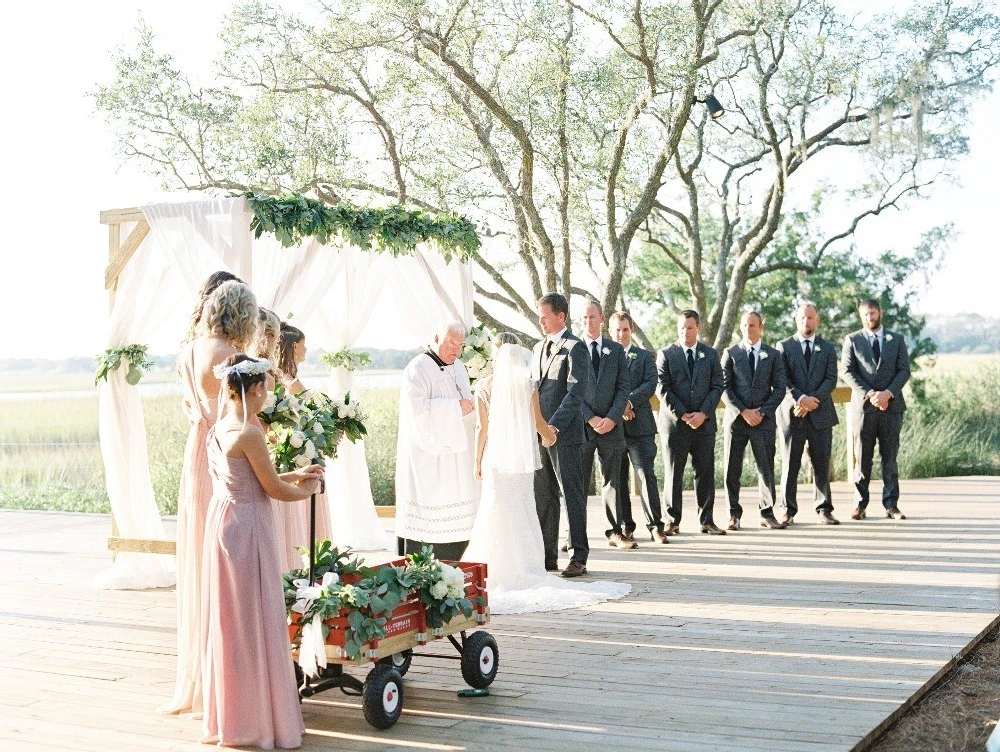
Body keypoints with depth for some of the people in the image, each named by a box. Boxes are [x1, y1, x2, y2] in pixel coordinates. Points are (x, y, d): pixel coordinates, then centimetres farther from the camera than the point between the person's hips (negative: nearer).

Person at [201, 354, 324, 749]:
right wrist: (305, 491, 7)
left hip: (222, 521, 9)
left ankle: (228, 716, 27)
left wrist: (294, 475, 18)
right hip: (247, 528, -9)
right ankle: (257, 720, 11)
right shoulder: (249, 433, -18)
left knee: (228, 619, 16)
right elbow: (274, 489, -12)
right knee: (254, 621, 1)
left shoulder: (219, 430, 8)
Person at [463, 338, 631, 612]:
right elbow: (537, 421, 1)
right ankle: (523, 567, 13)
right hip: (522, 457, 1)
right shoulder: (528, 385, -3)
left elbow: (482, 427, -4)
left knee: (496, 510, 5)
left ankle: (497, 571, 6)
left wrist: (477, 460, 5)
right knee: (522, 510, 9)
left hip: (496, 458, -1)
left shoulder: (485, 386, -5)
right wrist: (549, 436, 22)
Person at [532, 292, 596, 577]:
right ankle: (548, 556, 16)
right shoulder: (538, 348, 18)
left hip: (565, 434, -8)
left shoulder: (574, 348, -7)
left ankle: (579, 557, 1)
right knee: (543, 497, 10)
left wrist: (554, 425, -22)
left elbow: (576, 392, -16)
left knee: (573, 494, -3)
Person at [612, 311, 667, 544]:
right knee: (617, 479, 6)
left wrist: (629, 401, -17)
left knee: (647, 475, -8)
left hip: (639, 425, -2)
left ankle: (655, 526, -5)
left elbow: (650, 384, -3)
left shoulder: (645, 356, 11)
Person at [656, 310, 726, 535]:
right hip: (674, 423, -2)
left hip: (704, 422, 2)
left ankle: (707, 521, 10)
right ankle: (673, 522, 7)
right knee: (674, 474, 1)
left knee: (705, 472, 3)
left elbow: (717, 387, 5)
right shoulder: (666, 355, 3)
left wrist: (703, 413, -9)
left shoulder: (711, 354, 10)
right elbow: (662, 389, -3)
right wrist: (682, 415, -11)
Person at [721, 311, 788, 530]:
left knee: (766, 468, 3)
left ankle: (767, 514, 13)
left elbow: (779, 388, 4)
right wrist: (743, 412, -11)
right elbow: (724, 388, -1)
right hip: (736, 419, 0)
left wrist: (762, 412, -8)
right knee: (732, 469, 1)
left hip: (763, 419, 1)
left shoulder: (773, 355, 8)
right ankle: (734, 514, 11)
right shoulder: (731, 354, 5)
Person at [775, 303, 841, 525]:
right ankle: (789, 510, 6)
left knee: (821, 465, 3)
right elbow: (782, 380, -3)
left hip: (820, 414, 2)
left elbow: (831, 380, 1)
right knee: (790, 465, 0)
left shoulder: (827, 348, 12)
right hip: (792, 414, -1)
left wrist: (812, 400, -13)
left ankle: (824, 510, 11)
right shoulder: (784, 347, 7)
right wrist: (801, 398, -16)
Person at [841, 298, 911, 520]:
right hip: (862, 406, -1)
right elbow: (848, 372, -1)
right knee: (862, 459, 0)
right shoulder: (852, 340, 7)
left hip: (891, 405, 1)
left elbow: (904, 370, 4)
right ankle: (860, 505, 5)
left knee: (890, 458, 3)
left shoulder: (897, 339, 12)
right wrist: (870, 394, -13)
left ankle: (891, 505, 7)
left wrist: (887, 393, -12)